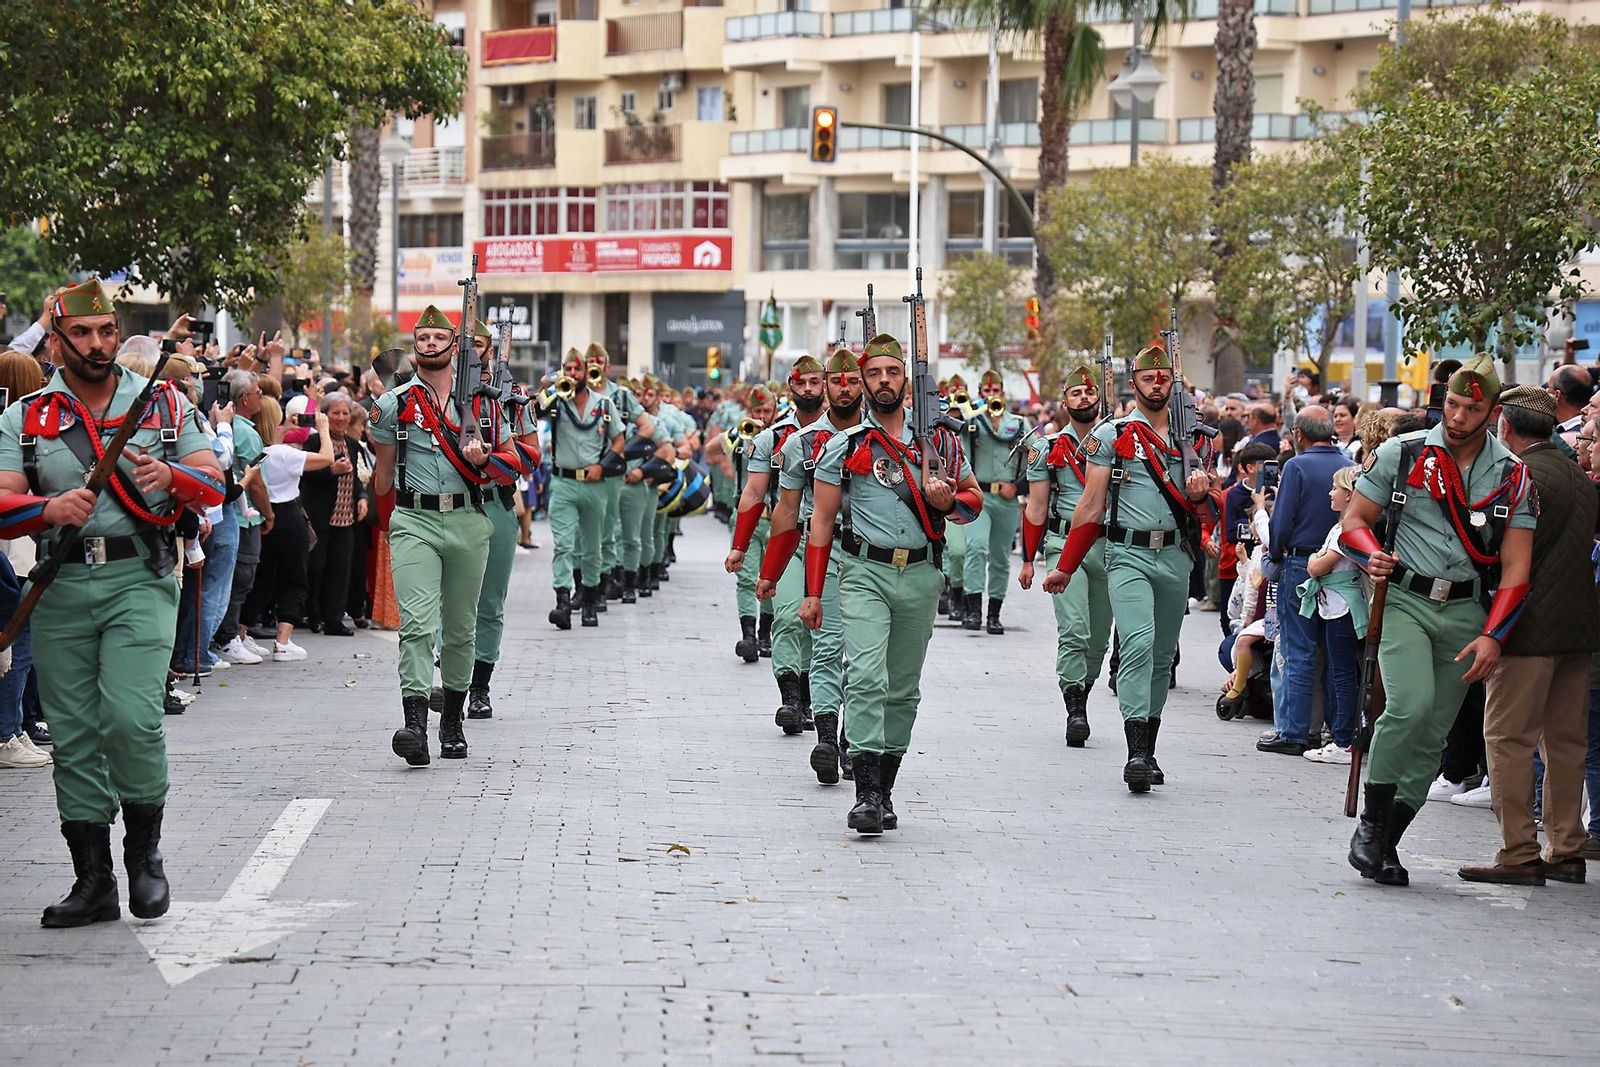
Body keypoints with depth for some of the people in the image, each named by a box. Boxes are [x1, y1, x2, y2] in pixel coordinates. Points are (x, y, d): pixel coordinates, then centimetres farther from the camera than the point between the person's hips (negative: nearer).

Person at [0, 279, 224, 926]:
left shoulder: (165, 404, 9)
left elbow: (214, 485, 5)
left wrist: (171, 477, -16)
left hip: (140, 581, -2)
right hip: (60, 588, 2)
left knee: (129, 715, -18)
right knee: (73, 734, 3)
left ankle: (144, 849, 4)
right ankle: (93, 881, 12)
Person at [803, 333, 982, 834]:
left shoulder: (939, 442, 9)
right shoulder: (843, 446, 4)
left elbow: (975, 497, 17)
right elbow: (821, 521, 6)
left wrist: (949, 501, -8)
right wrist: (812, 593, 2)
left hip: (921, 576, 3)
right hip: (864, 573, -3)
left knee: (903, 689, 9)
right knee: (866, 679, -18)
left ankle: (885, 791, 20)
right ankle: (866, 795, -21)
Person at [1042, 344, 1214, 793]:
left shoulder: (1194, 440, 13)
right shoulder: (1110, 435, 3)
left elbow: (1203, 511, 18)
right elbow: (1091, 505, 4)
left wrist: (1198, 495, -7)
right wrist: (1065, 568, 3)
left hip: (1175, 557, 4)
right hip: (1127, 555, -4)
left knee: (1163, 655, 8)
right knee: (1139, 643, -21)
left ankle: (1147, 750, 17)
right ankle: (1136, 753, -26)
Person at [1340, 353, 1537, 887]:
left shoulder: (1513, 477, 4)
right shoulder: (1401, 454, 1)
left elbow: (1516, 567, 1)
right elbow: (1354, 520, 7)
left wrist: (1492, 636, -11)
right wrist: (1372, 556, -16)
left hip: (1467, 611, 2)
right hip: (1405, 601, -2)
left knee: (1433, 734, 2)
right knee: (1411, 703, -24)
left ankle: (1386, 843, 13)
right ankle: (1371, 821, -9)